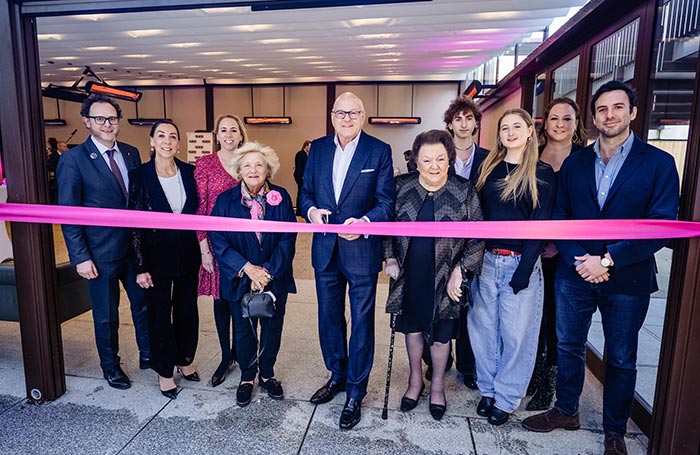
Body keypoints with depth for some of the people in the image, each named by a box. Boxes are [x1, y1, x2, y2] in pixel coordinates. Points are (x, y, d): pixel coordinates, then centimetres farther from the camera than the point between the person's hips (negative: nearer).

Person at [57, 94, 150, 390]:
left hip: (136, 247, 4)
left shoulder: (131, 153, 4)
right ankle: (110, 367, 35)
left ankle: (147, 354, 37)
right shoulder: (73, 160, -10)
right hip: (101, 253, -4)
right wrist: (80, 257, -13)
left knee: (144, 304, 16)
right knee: (106, 315, 13)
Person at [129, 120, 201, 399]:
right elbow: (134, 224, -8)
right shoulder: (139, 175, -8)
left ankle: (185, 360, 36)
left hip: (187, 254, 3)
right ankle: (164, 371, 27)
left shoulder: (189, 172, 0)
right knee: (160, 314, 9)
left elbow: (198, 213, 7)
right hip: (156, 255, -3)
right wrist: (140, 266, -10)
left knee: (187, 310, 14)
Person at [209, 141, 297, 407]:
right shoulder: (225, 201, -4)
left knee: (272, 328, 13)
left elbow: (288, 238, -8)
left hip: (275, 278, 1)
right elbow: (218, 240, -10)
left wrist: (269, 271, -16)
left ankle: (267, 374, 36)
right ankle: (247, 377, 35)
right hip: (240, 279, 0)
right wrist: (247, 268, -19)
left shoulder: (281, 197, -4)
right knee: (244, 330, 13)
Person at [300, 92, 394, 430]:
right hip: (325, 249, 4)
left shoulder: (379, 151, -5)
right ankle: (337, 375, 41)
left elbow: (386, 202, -9)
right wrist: (311, 210, -12)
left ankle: (355, 393, 25)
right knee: (329, 317, 17)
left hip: (361, 249, -4)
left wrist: (363, 222, -27)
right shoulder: (318, 148, 7)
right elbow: (306, 192, 10)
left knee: (361, 322, 7)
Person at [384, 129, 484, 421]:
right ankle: (415, 380, 40)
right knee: (412, 329, 16)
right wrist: (390, 258, -2)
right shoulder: (401, 187, -4)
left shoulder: (464, 191, -8)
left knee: (440, 334, 12)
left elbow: (477, 238, -4)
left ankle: (437, 385, 37)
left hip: (444, 280, -2)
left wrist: (460, 271, -12)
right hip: (409, 277, 2)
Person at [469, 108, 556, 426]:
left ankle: (507, 398, 23)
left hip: (520, 263, -3)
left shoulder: (542, 173, -1)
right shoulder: (488, 167, 9)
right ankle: (488, 388, 29)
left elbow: (540, 224, -6)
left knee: (516, 332, 5)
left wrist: (524, 269, -13)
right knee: (483, 327, 10)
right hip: (485, 260, 3)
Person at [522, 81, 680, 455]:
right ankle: (565, 411, 36)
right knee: (569, 347, 15)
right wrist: (578, 261, -12)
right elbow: (559, 218, 2)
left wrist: (608, 260, -19)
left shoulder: (658, 163, -5)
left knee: (621, 359, 13)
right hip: (574, 273, 3)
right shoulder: (574, 163, 5)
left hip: (627, 279, -2)